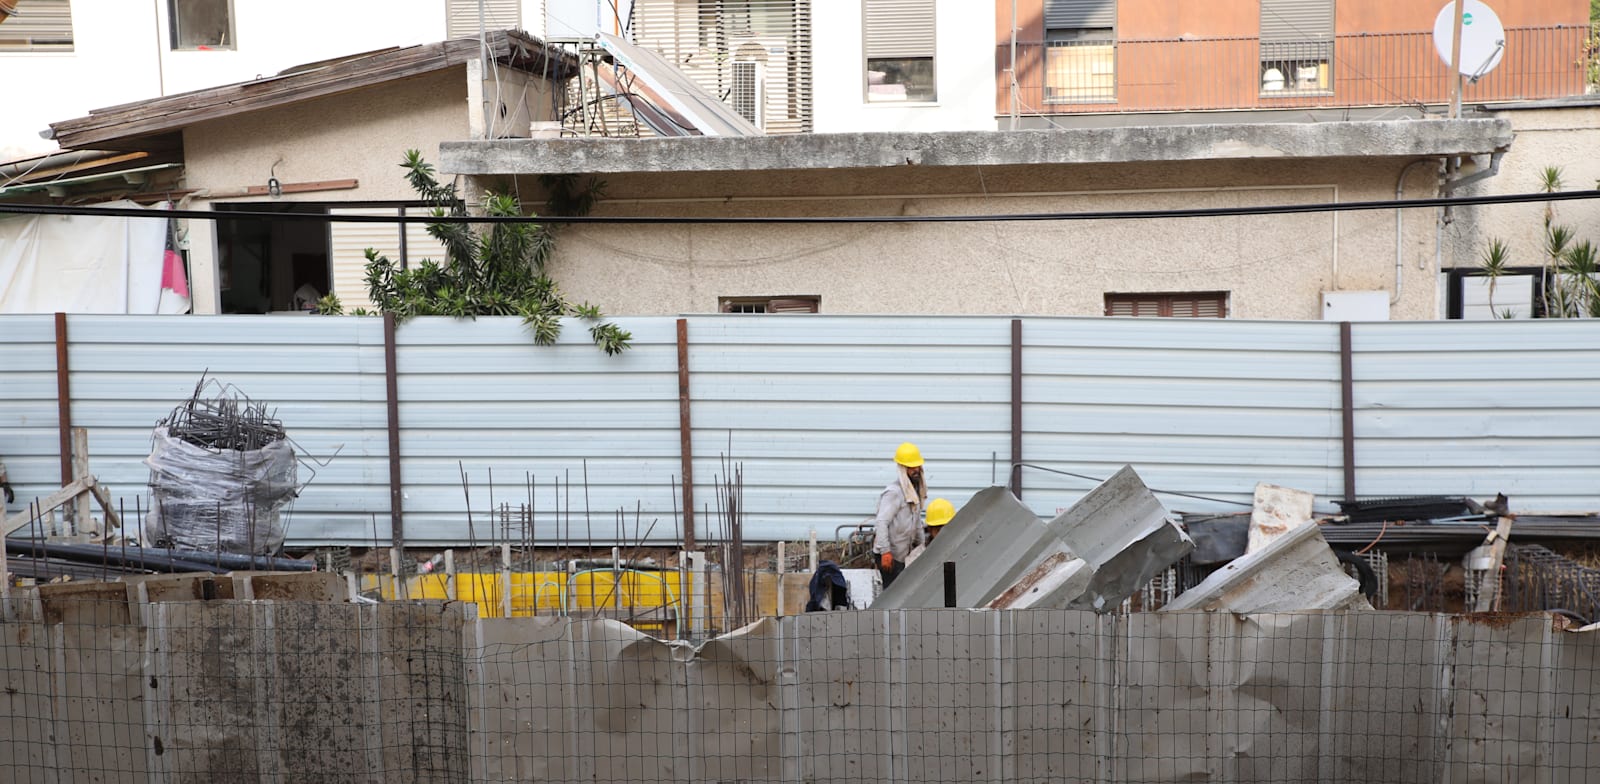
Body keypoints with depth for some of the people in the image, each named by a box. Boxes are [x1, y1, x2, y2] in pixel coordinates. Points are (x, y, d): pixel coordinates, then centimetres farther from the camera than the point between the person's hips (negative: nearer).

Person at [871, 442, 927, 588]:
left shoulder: (915, 490, 12)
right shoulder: (894, 492, -18)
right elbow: (881, 522, -24)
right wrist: (885, 552, -28)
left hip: (902, 553, 9)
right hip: (889, 554, -9)